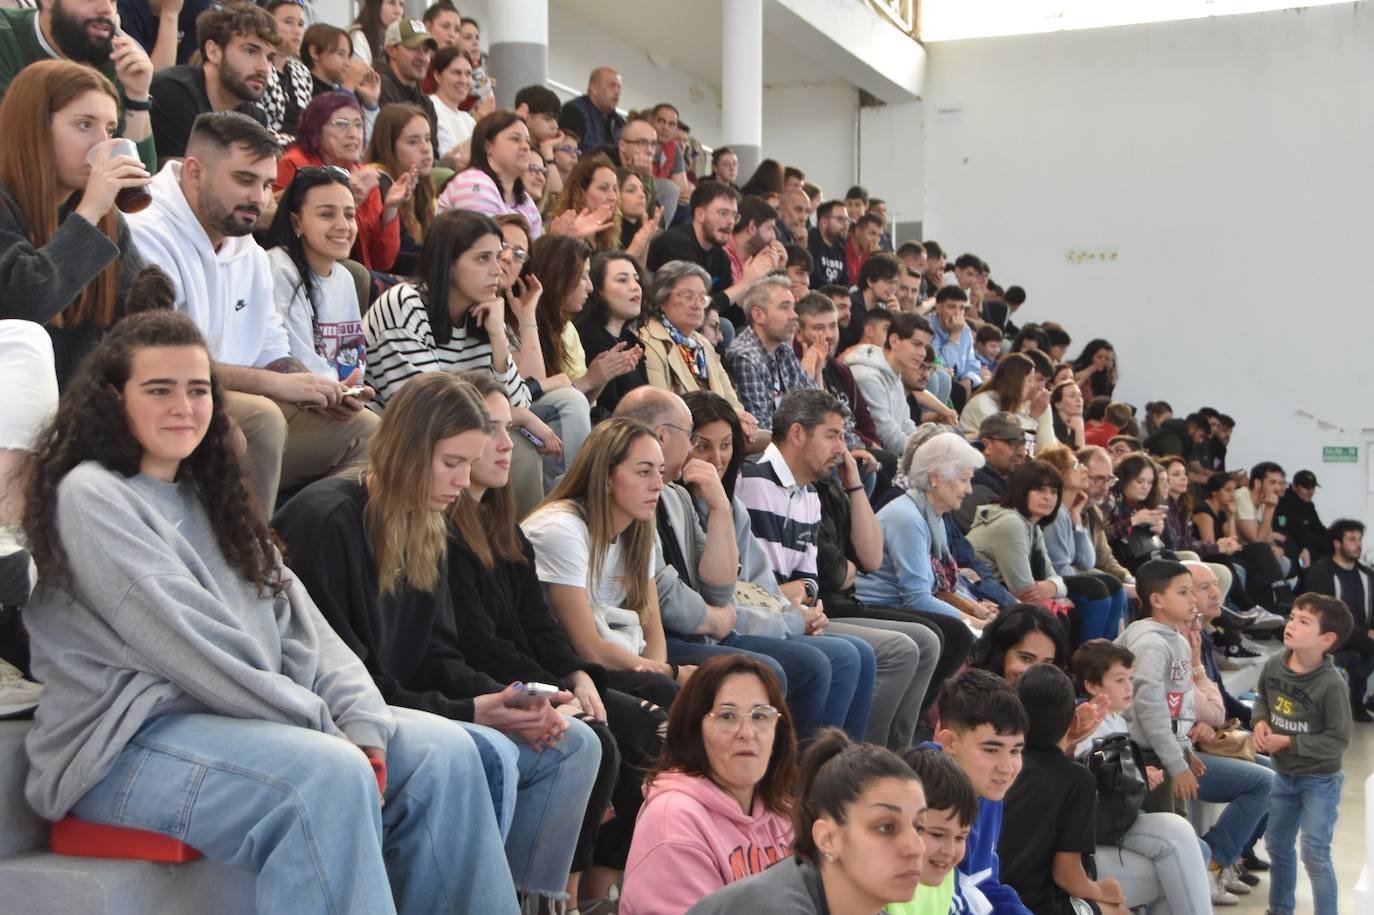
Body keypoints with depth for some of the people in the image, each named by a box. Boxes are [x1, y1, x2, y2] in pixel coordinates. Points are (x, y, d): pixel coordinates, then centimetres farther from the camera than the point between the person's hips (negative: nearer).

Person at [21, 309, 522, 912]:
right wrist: (323, 725, -14)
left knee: (445, 751, -9)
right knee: (331, 774, -33)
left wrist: (362, 726, -8)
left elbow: (300, 626, 9)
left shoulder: (211, 497, 19)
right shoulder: (89, 496, -4)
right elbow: (186, 649, -14)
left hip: (244, 717, 8)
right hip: (130, 743, -8)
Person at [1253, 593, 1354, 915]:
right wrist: (1261, 722, -8)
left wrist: (1287, 742, -21)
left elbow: (1338, 741, -21)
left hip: (1320, 780, -7)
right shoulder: (1274, 663, -8)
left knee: (1315, 855, -4)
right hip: (1284, 774, 7)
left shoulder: (1331, 684, -25)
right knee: (1277, 844, 19)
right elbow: (1263, 698, 12)